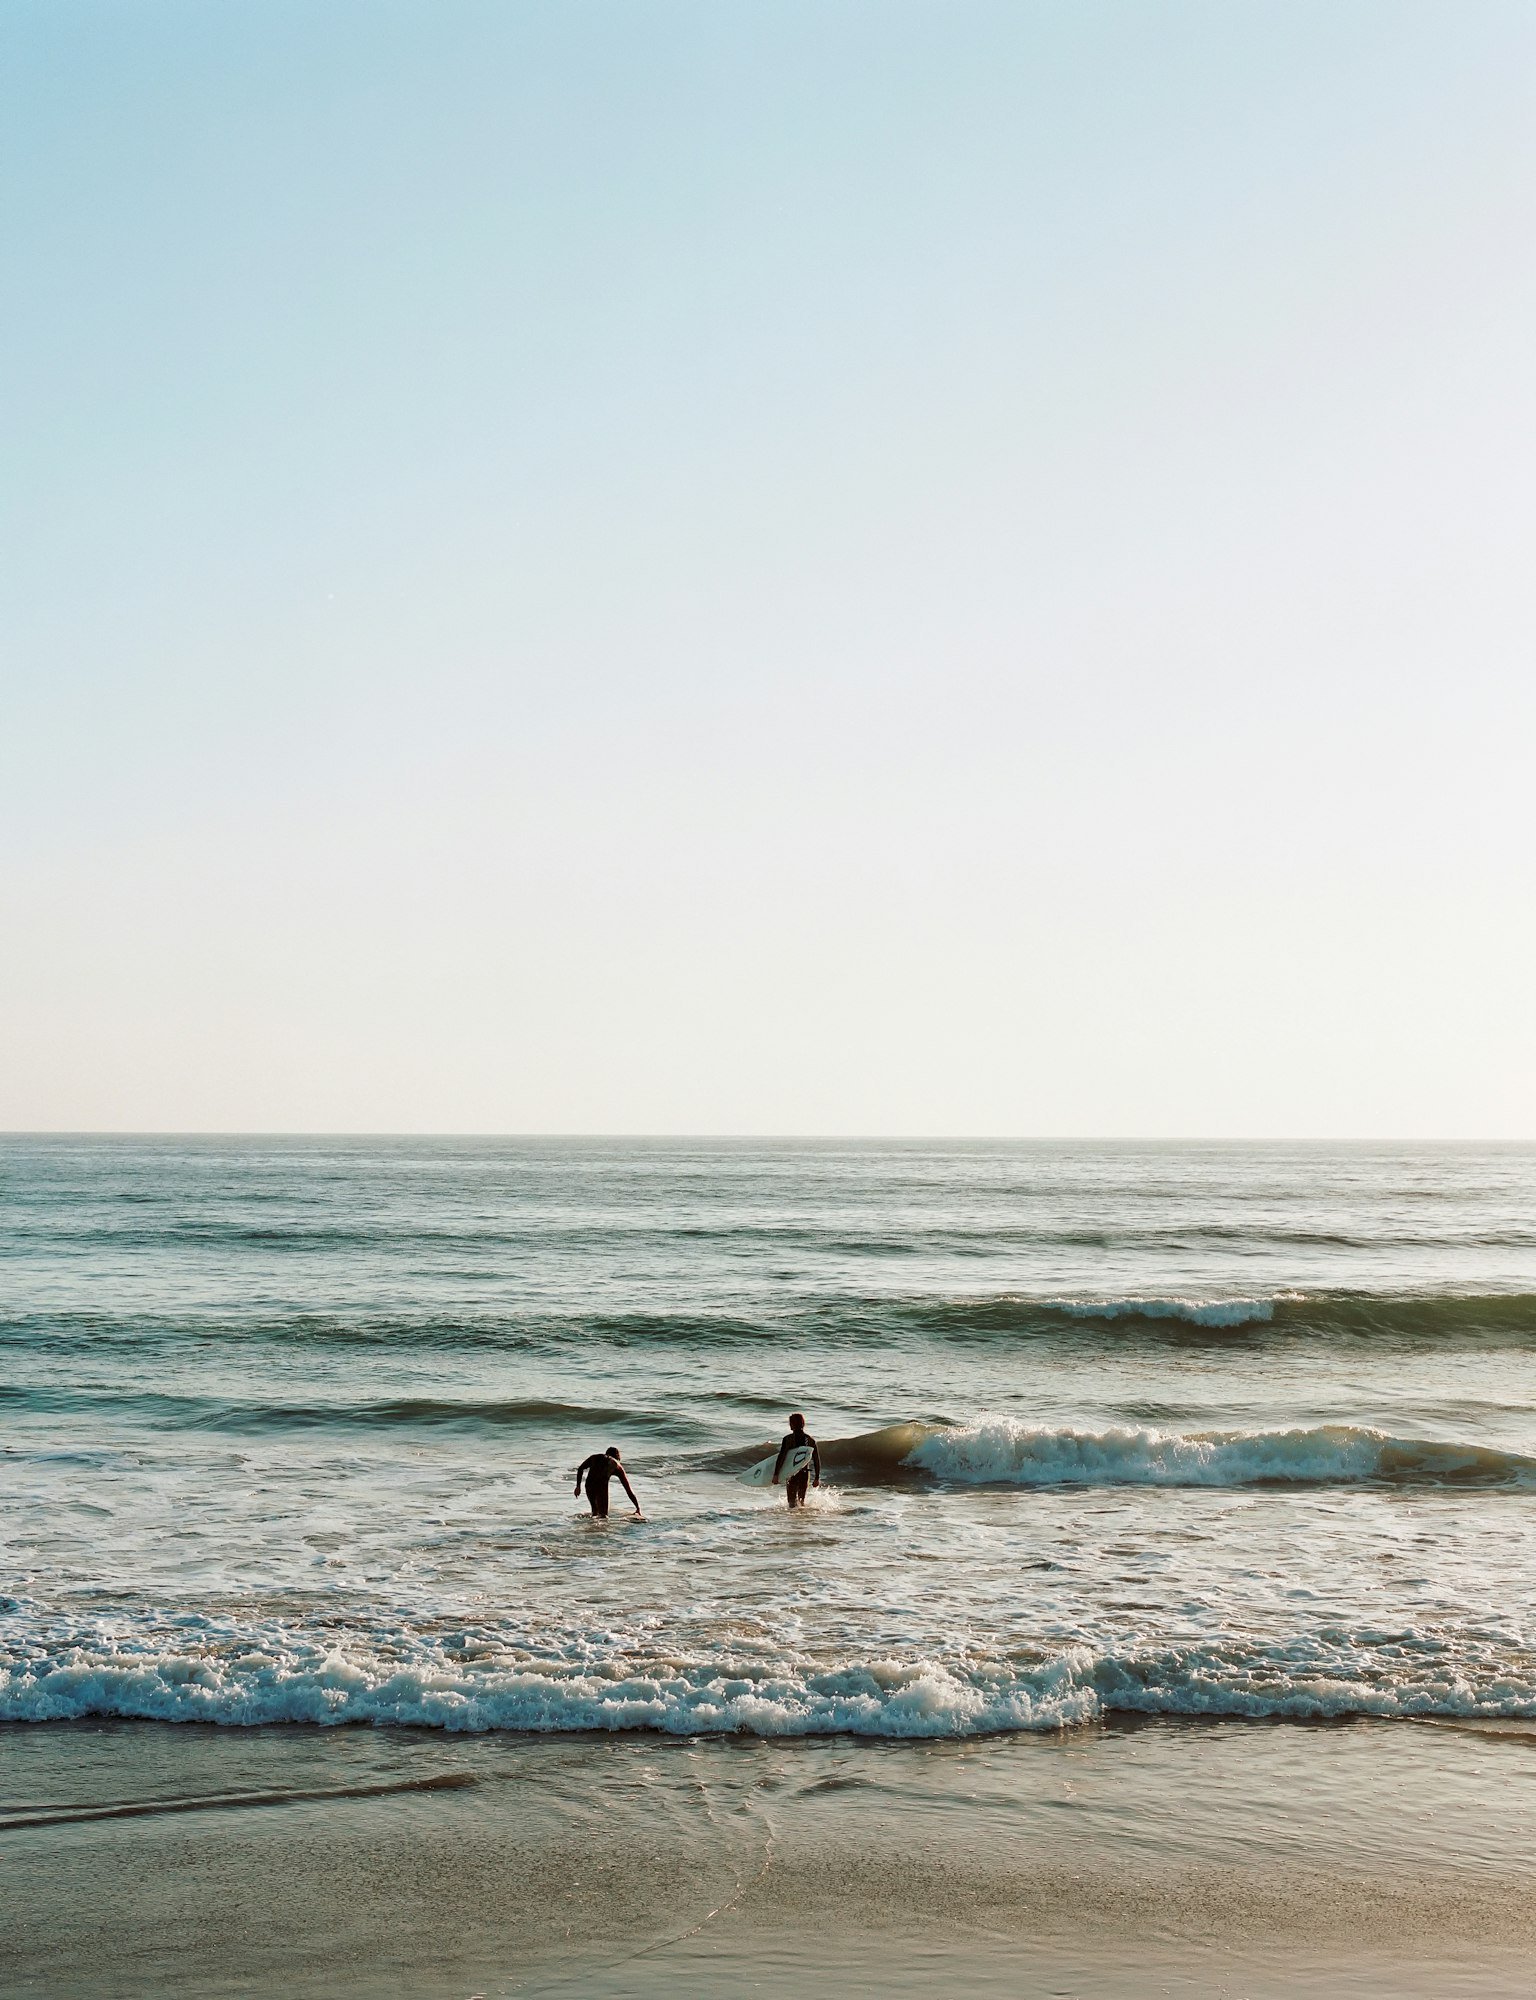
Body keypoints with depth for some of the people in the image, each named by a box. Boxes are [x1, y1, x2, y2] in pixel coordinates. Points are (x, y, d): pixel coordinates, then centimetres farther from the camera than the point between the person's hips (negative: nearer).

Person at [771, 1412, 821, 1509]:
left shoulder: (788, 1439, -8)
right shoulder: (811, 1440, 4)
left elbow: (781, 1457, -12)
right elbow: (816, 1460, 5)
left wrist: (776, 1475, -8)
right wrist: (817, 1477, 13)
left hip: (792, 1473, -4)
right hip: (805, 1473, 4)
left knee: (792, 1501, -2)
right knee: (801, 1500, 20)